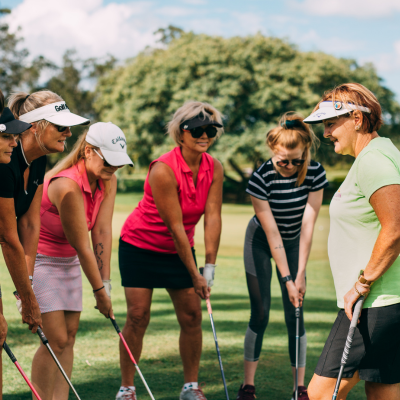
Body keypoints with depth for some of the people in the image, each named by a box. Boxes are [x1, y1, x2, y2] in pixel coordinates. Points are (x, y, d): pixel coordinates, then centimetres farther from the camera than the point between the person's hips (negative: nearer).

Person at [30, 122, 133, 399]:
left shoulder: (108, 180, -6)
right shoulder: (68, 186, -30)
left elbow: (103, 232, -9)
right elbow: (82, 246, -23)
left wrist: (106, 283, -12)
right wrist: (99, 291, -15)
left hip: (68, 261, 8)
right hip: (40, 259, -8)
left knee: (69, 336, 5)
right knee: (55, 340, -11)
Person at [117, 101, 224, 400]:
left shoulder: (214, 169, -9)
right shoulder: (163, 170, -26)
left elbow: (212, 217, -12)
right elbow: (175, 226, -24)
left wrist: (209, 268, -17)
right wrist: (194, 275, -21)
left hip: (178, 250, 5)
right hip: (140, 245, -5)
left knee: (192, 316, 1)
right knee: (138, 316, -9)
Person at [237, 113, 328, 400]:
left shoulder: (315, 173, -22)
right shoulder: (261, 178, -28)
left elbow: (307, 225, -21)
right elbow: (272, 234, -27)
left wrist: (300, 275, -23)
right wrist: (287, 279, -28)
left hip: (295, 243, 2)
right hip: (261, 243, -2)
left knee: (295, 315, -4)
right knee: (260, 313, -6)